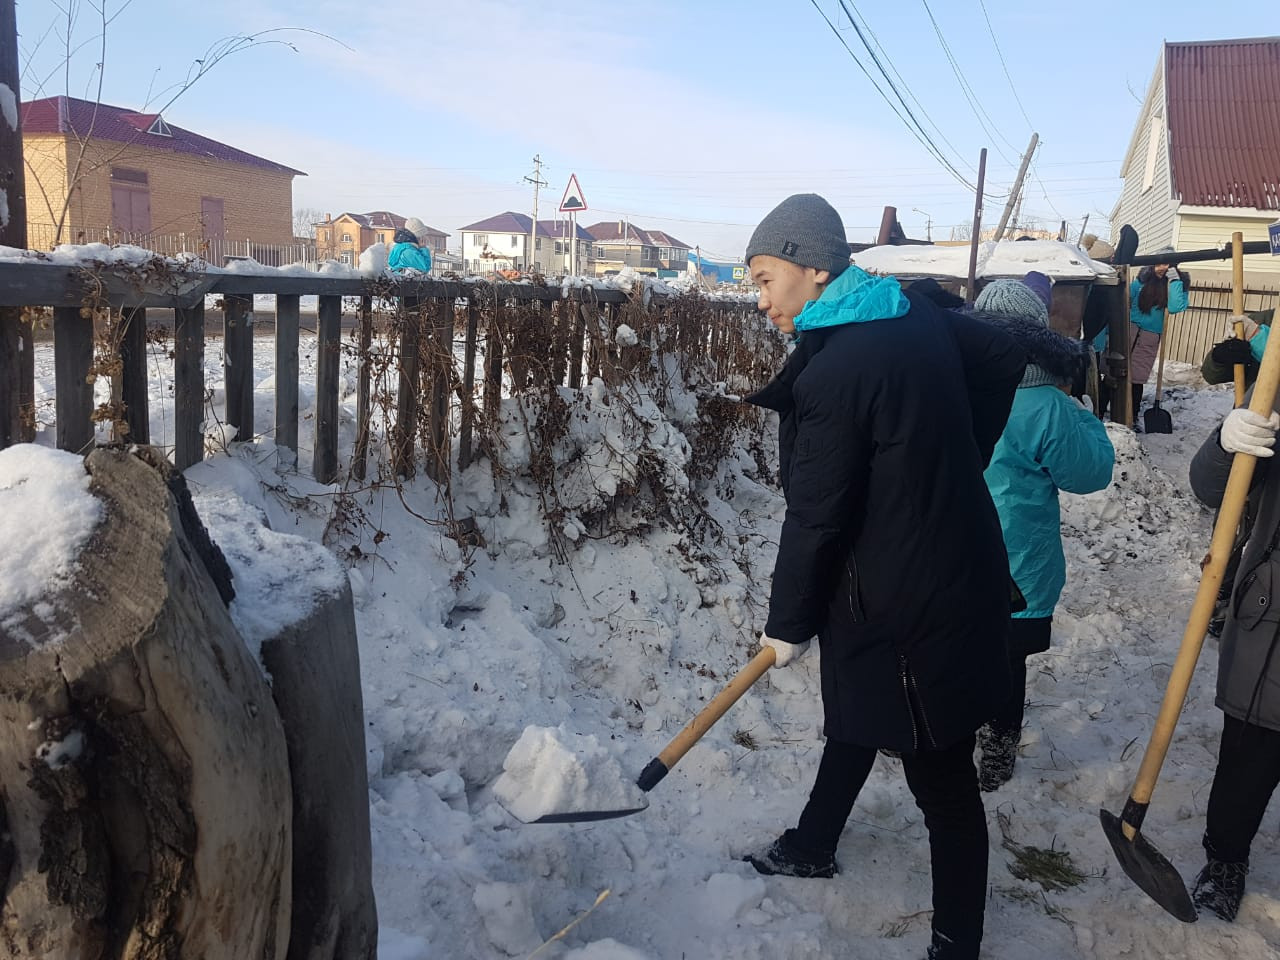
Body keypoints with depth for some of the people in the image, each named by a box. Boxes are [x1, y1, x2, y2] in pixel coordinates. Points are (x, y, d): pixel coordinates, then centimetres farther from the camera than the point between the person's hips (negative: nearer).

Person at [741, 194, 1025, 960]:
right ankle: (813, 847, 47)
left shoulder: (833, 373, -25)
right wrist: (953, 460, 18)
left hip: (910, 602, -10)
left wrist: (789, 622, -5)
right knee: (855, 716, 26)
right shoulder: (918, 316, 1)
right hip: (954, 565, 10)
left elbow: (816, 517, -20)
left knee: (939, 772, 6)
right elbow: (1004, 358, 16)